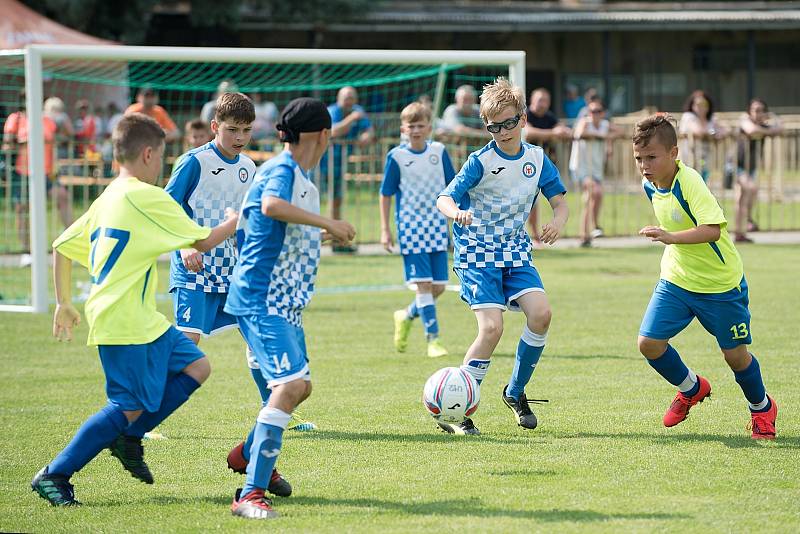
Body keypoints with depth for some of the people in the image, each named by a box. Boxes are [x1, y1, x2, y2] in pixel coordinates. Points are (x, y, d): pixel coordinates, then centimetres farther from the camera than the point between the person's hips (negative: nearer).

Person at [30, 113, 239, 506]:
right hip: (125, 322, -10)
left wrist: (64, 303, 25)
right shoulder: (147, 197, -13)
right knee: (130, 406, -7)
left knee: (195, 368, 10)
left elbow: (62, 247, 18)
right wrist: (233, 222, 9)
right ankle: (54, 476, -2)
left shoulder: (106, 200, 14)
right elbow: (203, 241, -10)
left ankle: (128, 438, 14)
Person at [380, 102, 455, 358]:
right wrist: (385, 230, -2)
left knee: (438, 286, 4)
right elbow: (385, 194, 2)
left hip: (437, 228, 4)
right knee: (424, 284, -10)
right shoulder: (397, 156, -4)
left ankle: (406, 316, 30)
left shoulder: (439, 152, 4)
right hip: (411, 229, -4)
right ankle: (433, 339, -7)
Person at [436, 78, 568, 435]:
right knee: (492, 327, -19)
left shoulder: (537, 159, 2)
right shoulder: (480, 162, -12)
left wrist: (558, 222, -17)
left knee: (540, 313, -16)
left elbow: (560, 201, 7)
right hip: (477, 253, -5)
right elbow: (444, 198, -18)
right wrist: (457, 212, -42)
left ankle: (515, 392, 6)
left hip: (515, 251, 5)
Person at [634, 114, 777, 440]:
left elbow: (712, 229, -39)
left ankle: (762, 407, 34)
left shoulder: (690, 183, -27)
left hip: (720, 284, -6)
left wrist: (672, 237, -50)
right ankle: (691, 389, 22)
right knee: (649, 342, -7)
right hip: (676, 279, 6)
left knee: (734, 353, 4)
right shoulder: (651, 186, -3)